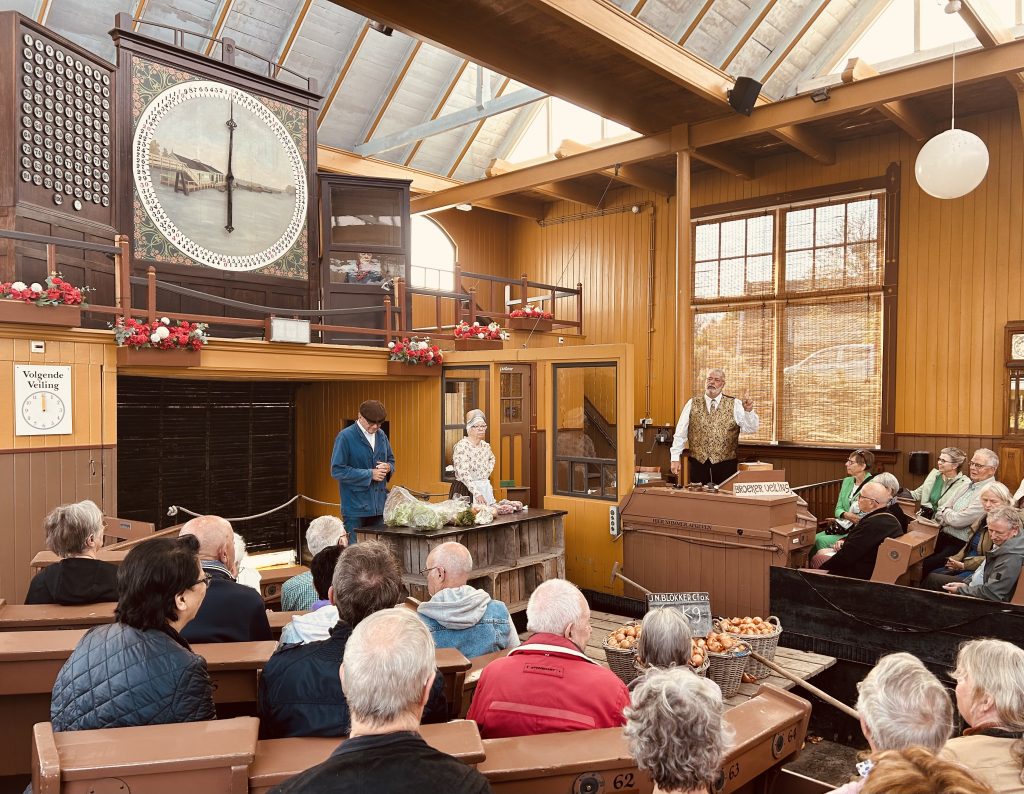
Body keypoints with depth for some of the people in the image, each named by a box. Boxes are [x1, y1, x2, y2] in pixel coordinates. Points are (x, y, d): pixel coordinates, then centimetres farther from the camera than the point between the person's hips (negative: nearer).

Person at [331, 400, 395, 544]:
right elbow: (337, 470, -14)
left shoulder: (381, 435, 9)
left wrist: (388, 467, -5)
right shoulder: (346, 437, -9)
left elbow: (391, 460, 21)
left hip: (379, 505, 6)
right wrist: (370, 474, -16)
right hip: (356, 507, -6)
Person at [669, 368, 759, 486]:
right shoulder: (692, 404, 5)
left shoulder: (734, 405, 2)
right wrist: (675, 459, -1)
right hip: (698, 463, 1)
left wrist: (748, 410, -25)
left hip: (726, 465, -1)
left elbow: (752, 428, -7)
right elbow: (680, 433, 4)